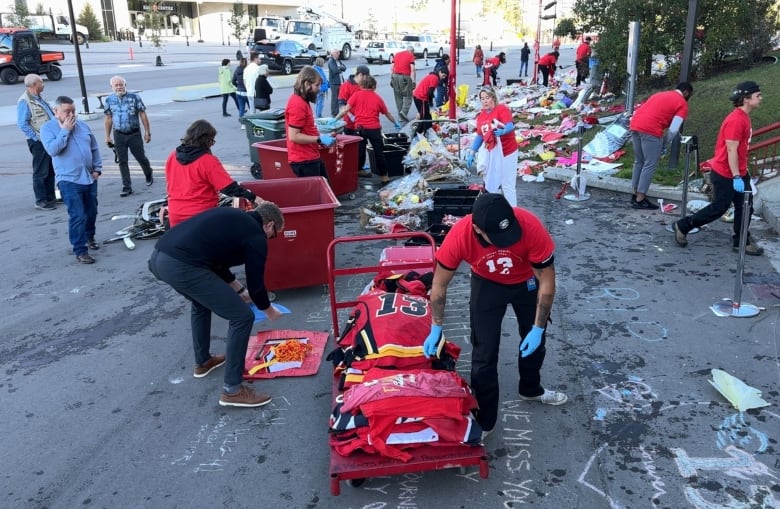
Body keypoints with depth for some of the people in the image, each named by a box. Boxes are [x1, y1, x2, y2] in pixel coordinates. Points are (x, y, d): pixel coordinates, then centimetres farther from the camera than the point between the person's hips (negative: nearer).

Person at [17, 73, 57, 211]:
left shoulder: (39, 99, 15)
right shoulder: (24, 101, -13)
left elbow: (50, 117, 23)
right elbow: (22, 124, -19)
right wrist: (37, 137, -18)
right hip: (38, 142, -9)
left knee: (51, 171, 15)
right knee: (40, 172, -3)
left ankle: (50, 198, 25)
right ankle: (41, 201, 4)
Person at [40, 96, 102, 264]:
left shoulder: (82, 125, 9)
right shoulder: (47, 128, -5)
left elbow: (94, 148, 15)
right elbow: (52, 150, -20)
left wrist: (97, 168, 8)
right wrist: (65, 130, -17)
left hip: (89, 178, 6)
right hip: (69, 181, -6)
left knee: (92, 212, 16)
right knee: (78, 216, -10)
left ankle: (89, 237, 39)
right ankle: (80, 251, -4)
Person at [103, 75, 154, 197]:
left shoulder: (134, 97, -6)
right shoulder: (109, 100, 3)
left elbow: (143, 115, -2)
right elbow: (108, 119, 10)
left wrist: (147, 132, -3)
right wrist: (107, 136, 11)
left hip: (134, 134, -2)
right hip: (118, 135, 2)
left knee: (141, 157, 8)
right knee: (122, 161, 2)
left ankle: (149, 176, 37)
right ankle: (127, 187, 8)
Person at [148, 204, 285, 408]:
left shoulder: (232, 216, 27)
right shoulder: (256, 236, 5)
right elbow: (256, 283, 10)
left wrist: (239, 289, 43)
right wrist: (269, 310, 30)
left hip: (158, 256, 9)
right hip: (182, 266, -9)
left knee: (202, 301, 36)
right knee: (242, 317, 1)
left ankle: (202, 362, 47)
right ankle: (232, 390, 8)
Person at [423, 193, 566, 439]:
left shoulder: (531, 227, -40)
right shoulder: (459, 236, -37)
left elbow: (547, 281, -25)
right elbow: (439, 285, -19)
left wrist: (538, 328, -22)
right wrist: (436, 329, -14)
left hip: (527, 281, 1)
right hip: (487, 284, -1)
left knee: (535, 340, 18)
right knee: (484, 352, -2)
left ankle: (530, 389, 48)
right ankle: (484, 421, 16)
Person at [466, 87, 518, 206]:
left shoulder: (502, 109, -13)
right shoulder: (481, 116, 5)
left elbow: (510, 126, -27)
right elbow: (479, 135, 12)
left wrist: (502, 131, -50)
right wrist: (472, 153, 9)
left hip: (507, 152, -6)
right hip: (490, 153, 6)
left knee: (507, 184, -2)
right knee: (491, 182, 10)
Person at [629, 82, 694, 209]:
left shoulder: (660, 94, 29)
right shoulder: (682, 103, 7)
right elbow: (673, 129, -3)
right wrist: (666, 143, 12)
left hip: (635, 125, 7)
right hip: (650, 130, -7)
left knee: (639, 162, 17)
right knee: (650, 165, 0)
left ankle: (635, 195, 22)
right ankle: (640, 200, 0)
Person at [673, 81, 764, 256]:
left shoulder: (744, 117, 10)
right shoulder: (736, 120, -21)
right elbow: (731, 151, -24)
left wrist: (741, 174, 20)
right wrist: (736, 177, -25)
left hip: (739, 172, 9)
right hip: (725, 175, -9)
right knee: (719, 208, 0)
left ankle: (741, 242, 20)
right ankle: (682, 226, 12)